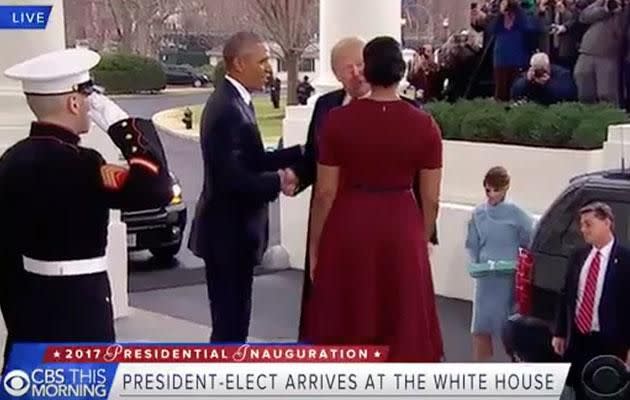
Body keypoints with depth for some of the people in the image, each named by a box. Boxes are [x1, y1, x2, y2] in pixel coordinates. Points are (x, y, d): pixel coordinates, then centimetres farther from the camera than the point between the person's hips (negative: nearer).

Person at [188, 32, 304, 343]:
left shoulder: (233, 101, 11)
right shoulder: (228, 108, -21)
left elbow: (250, 163, 13)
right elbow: (231, 177, -26)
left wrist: (300, 153, 7)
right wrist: (277, 182, -15)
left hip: (232, 229, 10)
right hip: (229, 233, -10)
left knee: (232, 318, 18)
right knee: (230, 320, -2)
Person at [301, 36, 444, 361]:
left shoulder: (338, 120, -8)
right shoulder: (424, 125, -5)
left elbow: (325, 193, -5)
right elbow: (431, 199, -2)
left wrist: (315, 247, 5)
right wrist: (422, 241, 14)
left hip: (348, 228, 0)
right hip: (401, 229, 0)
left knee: (346, 328, 12)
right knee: (402, 328, 10)